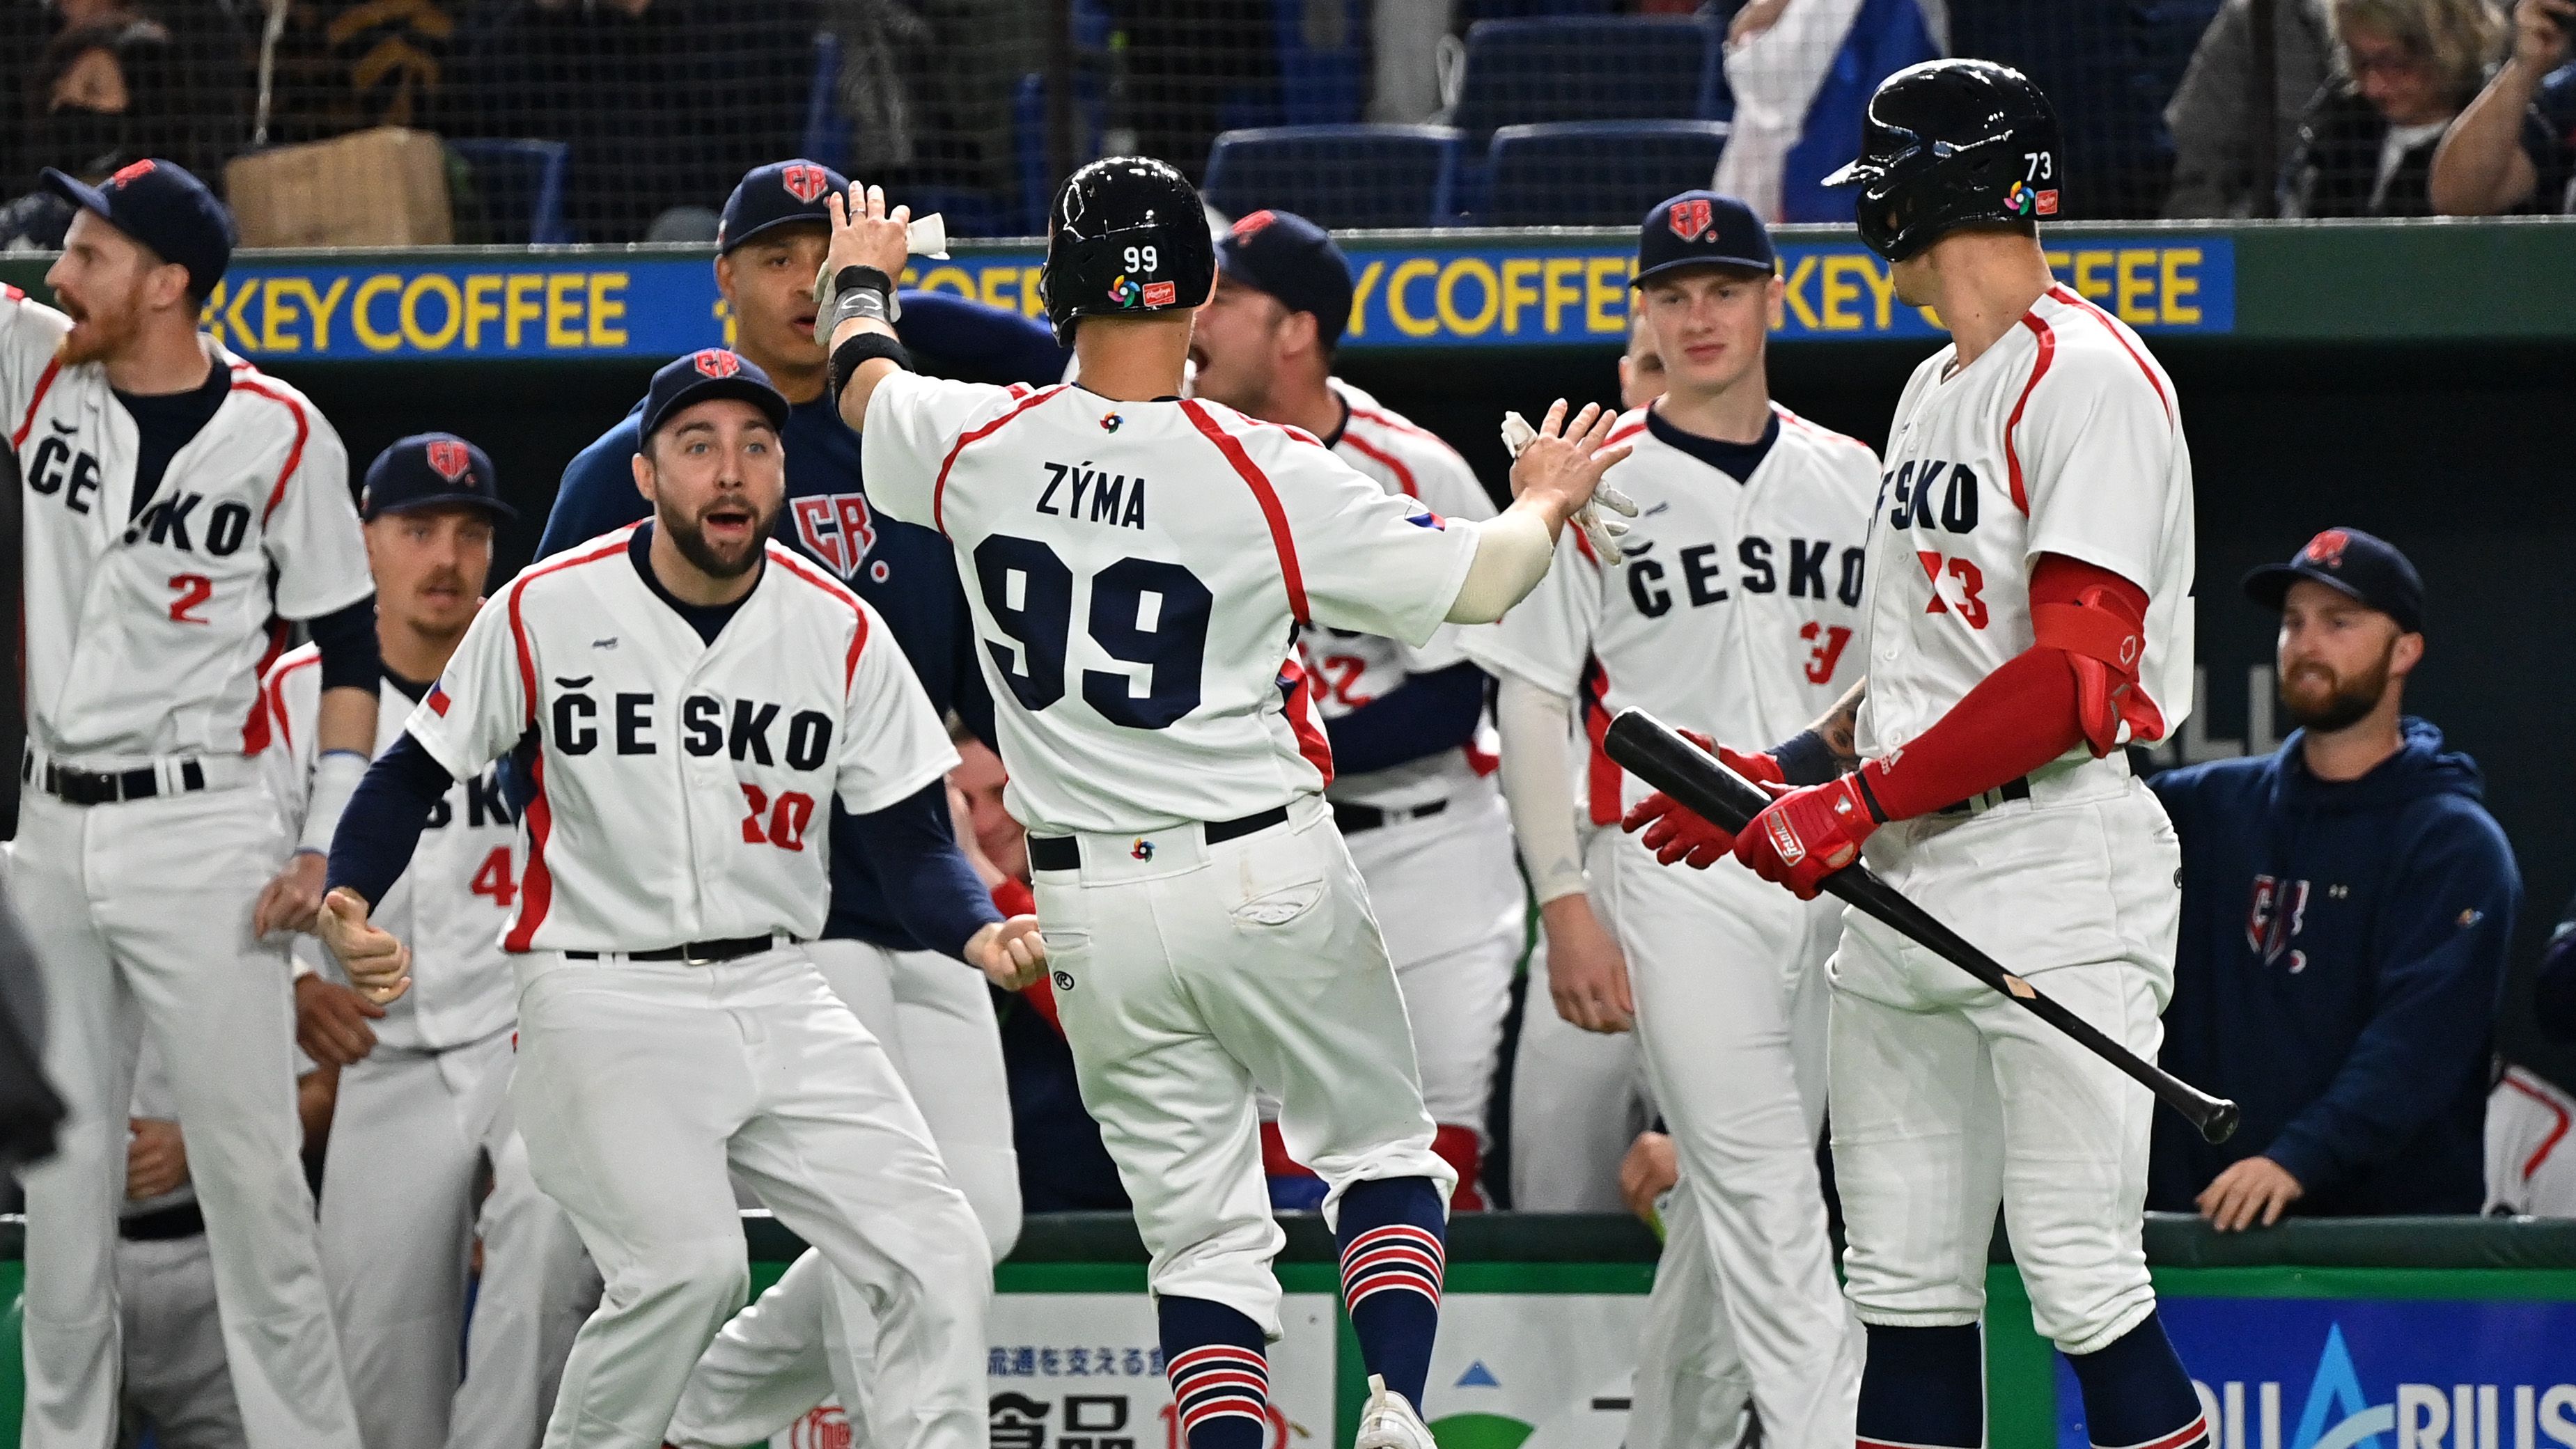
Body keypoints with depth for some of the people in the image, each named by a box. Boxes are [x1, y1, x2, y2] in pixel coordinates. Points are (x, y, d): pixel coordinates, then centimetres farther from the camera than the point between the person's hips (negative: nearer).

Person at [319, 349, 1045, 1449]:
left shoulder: (842, 633, 1)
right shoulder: (544, 612, -4)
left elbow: (914, 843, 4)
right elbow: (413, 776, 4)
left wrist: (979, 934, -17)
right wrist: (346, 902, -14)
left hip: (778, 999, 4)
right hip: (602, 1003, -4)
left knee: (938, 1259, -7)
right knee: (687, 1264, -25)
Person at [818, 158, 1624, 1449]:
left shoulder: (975, 444, -4)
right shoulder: (1272, 473, -13)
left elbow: (864, 386, 20)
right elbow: (1478, 582, -5)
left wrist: (861, 280, 42)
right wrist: (1547, 499, 18)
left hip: (1091, 907, 2)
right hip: (1269, 879, -2)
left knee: (1199, 1227, 7)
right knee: (1382, 1149, 14)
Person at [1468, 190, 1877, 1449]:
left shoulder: (1854, 483, 12)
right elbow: (1534, 712, 1)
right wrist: (1567, 917, -6)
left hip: (1842, 875, 4)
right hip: (1679, 879, -4)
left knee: (1728, 1206, 8)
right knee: (1765, 1203, -13)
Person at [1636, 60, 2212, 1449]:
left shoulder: (2087, 379, -10)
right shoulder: (1933, 392, 20)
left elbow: (2079, 682, -19)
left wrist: (1862, 801, -19)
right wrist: (1789, 786, 13)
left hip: (2059, 855, -9)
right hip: (1895, 886, 9)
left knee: (2083, 1284, -13)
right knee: (1905, 1287, 7)